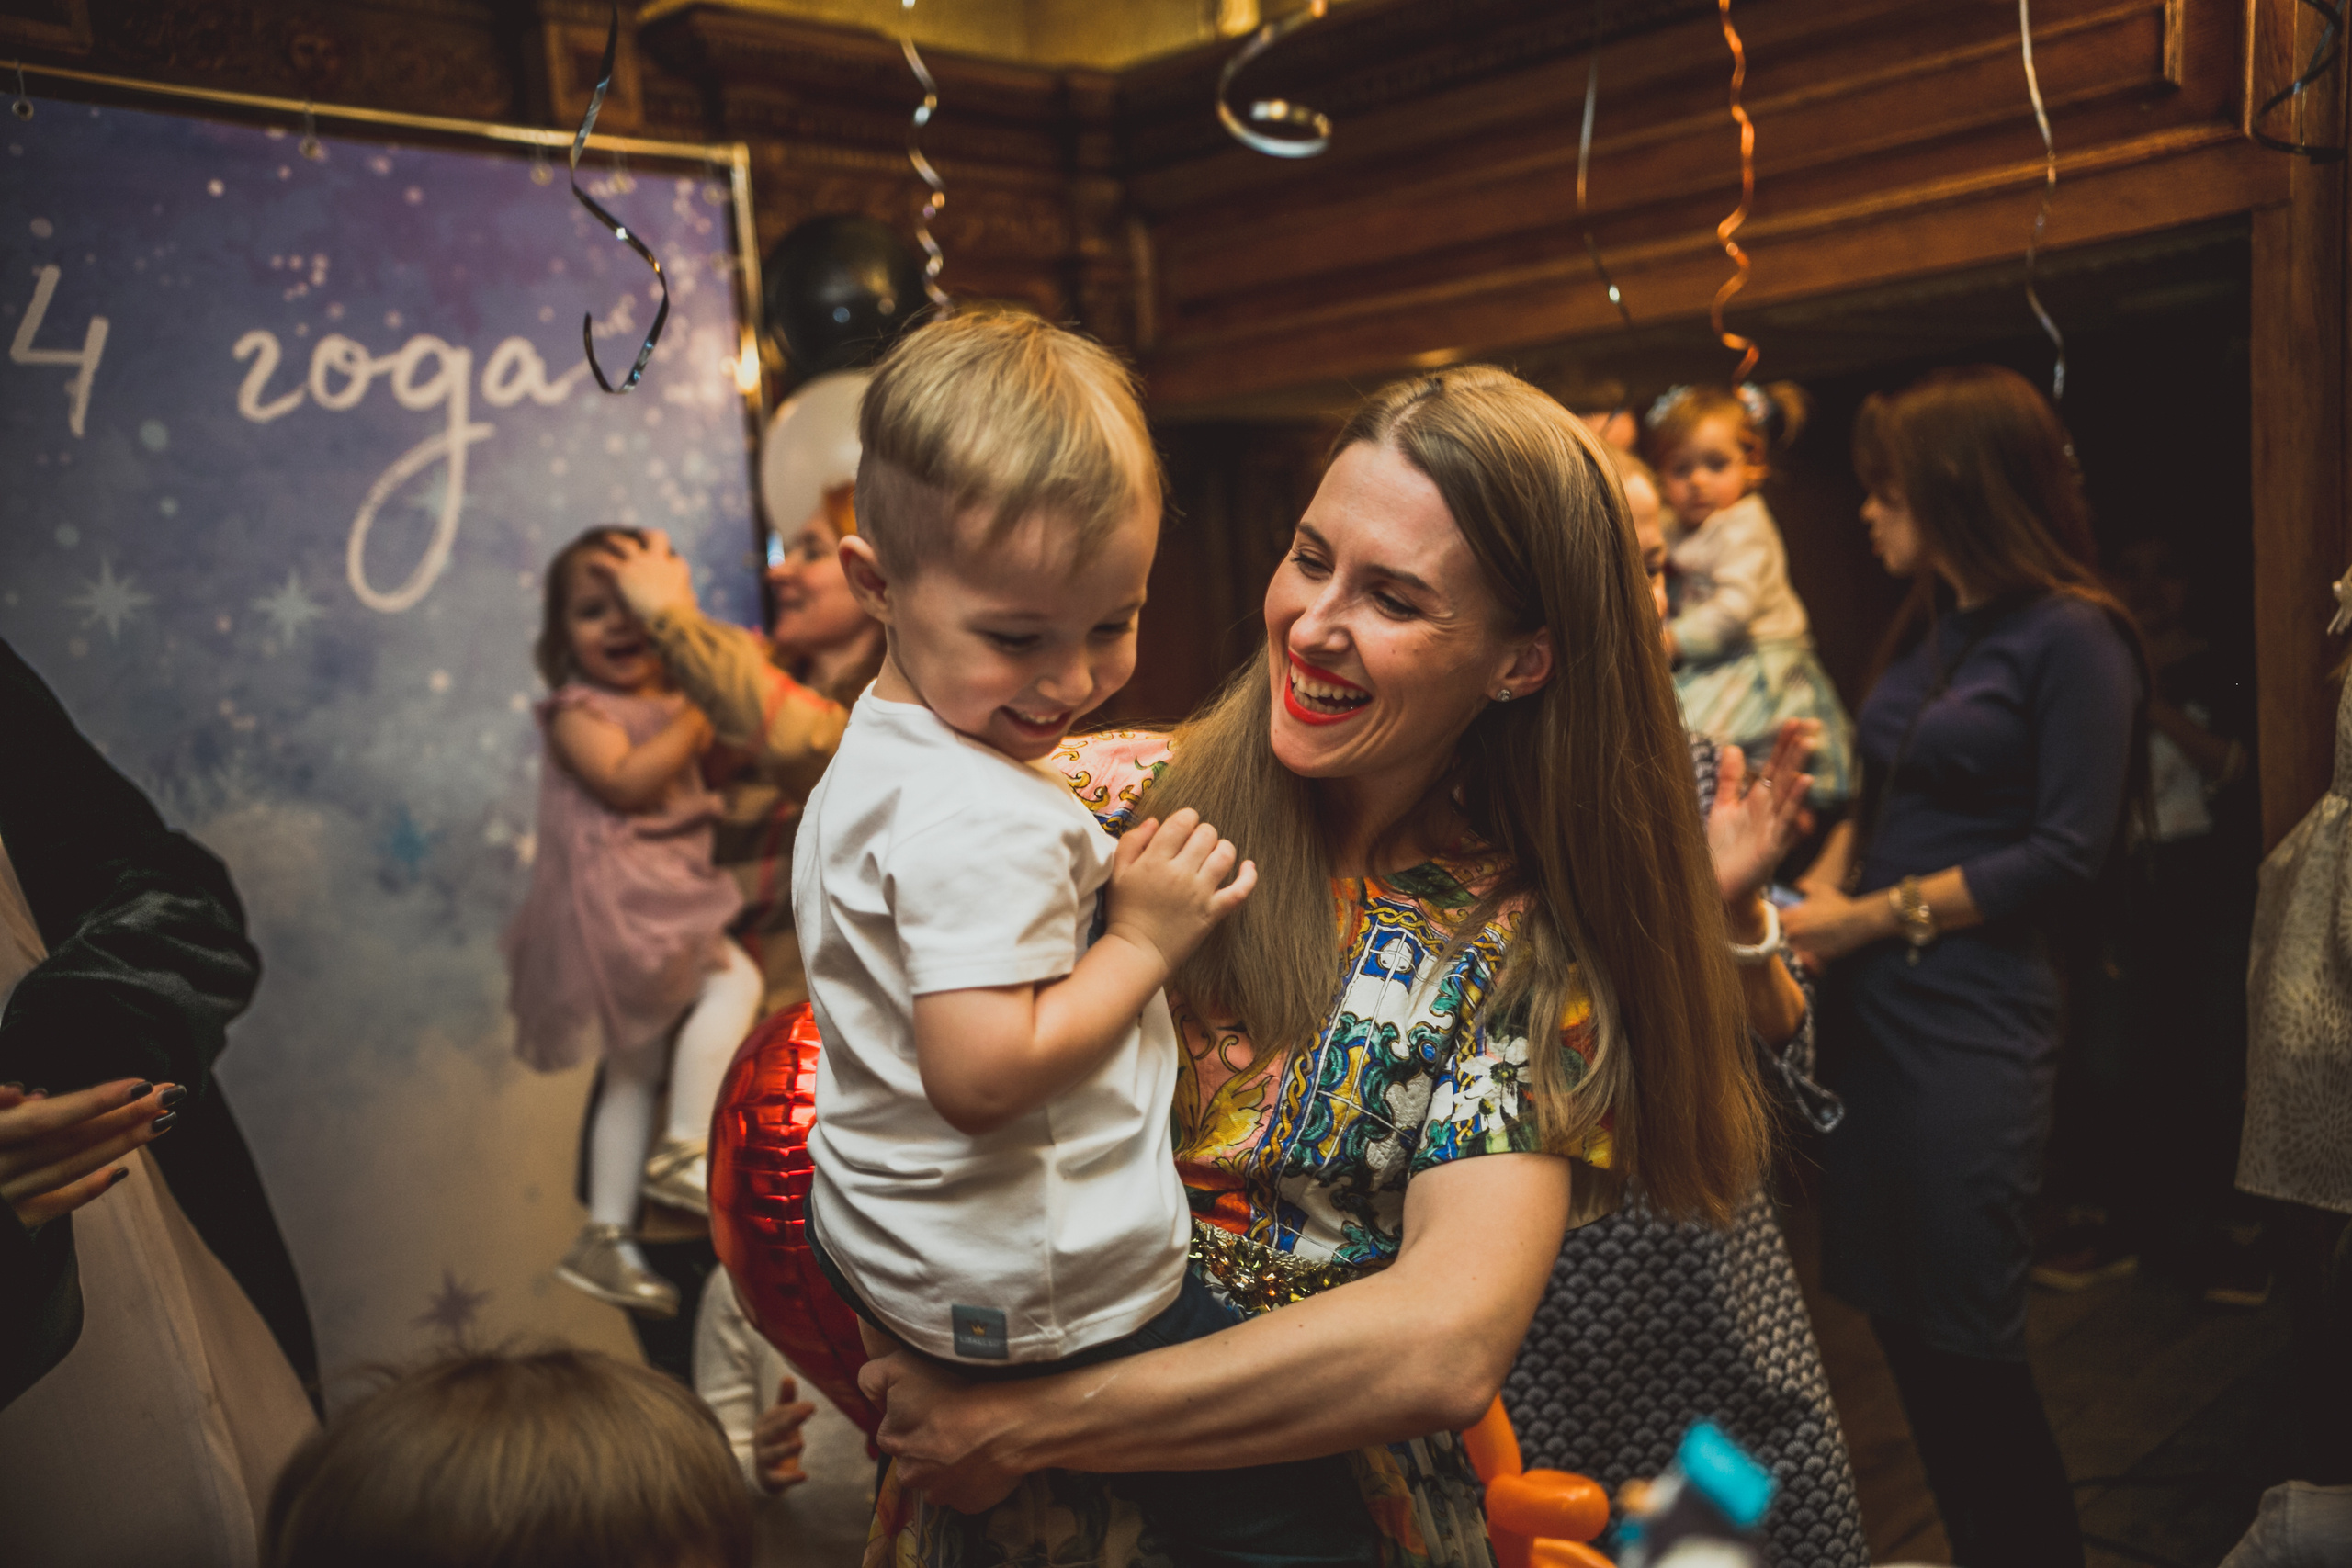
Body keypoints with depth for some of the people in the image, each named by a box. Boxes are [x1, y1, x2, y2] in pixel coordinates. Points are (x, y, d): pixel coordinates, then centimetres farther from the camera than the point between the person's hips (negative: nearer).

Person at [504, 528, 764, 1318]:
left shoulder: (668, 702, 18)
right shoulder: (579, 711, -7)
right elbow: (626, 779, -22)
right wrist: (697, 717, -19)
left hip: (660, 900, 10)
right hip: (615, 898, -9)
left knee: (633, 1074, 13)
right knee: (734, 980, -21)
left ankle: (605, 1238, 21)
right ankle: (684, 1149, -17)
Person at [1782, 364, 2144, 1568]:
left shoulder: (2073, 640, -9)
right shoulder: (1925, 629, 15)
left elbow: (2067, 855, -14)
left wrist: (1875, 916, -13)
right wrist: (1813, 890, 0)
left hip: (1972, 1027, -7)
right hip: (1871, 1007, 8)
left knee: (1967, 1339, 2)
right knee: (1897, 1319, 13)